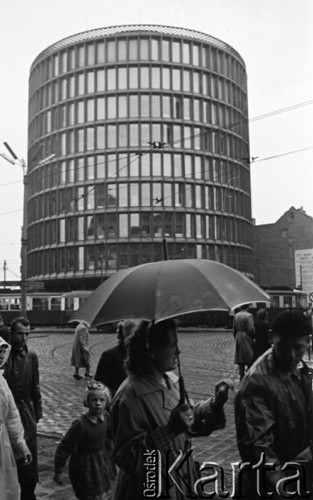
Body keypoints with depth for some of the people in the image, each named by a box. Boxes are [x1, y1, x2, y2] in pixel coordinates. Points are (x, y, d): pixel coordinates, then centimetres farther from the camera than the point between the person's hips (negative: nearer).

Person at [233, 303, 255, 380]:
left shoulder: (236, 316, 7)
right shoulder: (249, 316, -12)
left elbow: (234, 329, 9)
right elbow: (251, 329, -16)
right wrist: (254, 336, -1)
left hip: (238, 337, 6)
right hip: (247, 337, -6)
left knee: (240, 361, 10)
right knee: (250, 360, 2)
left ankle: (241, 377, 13)